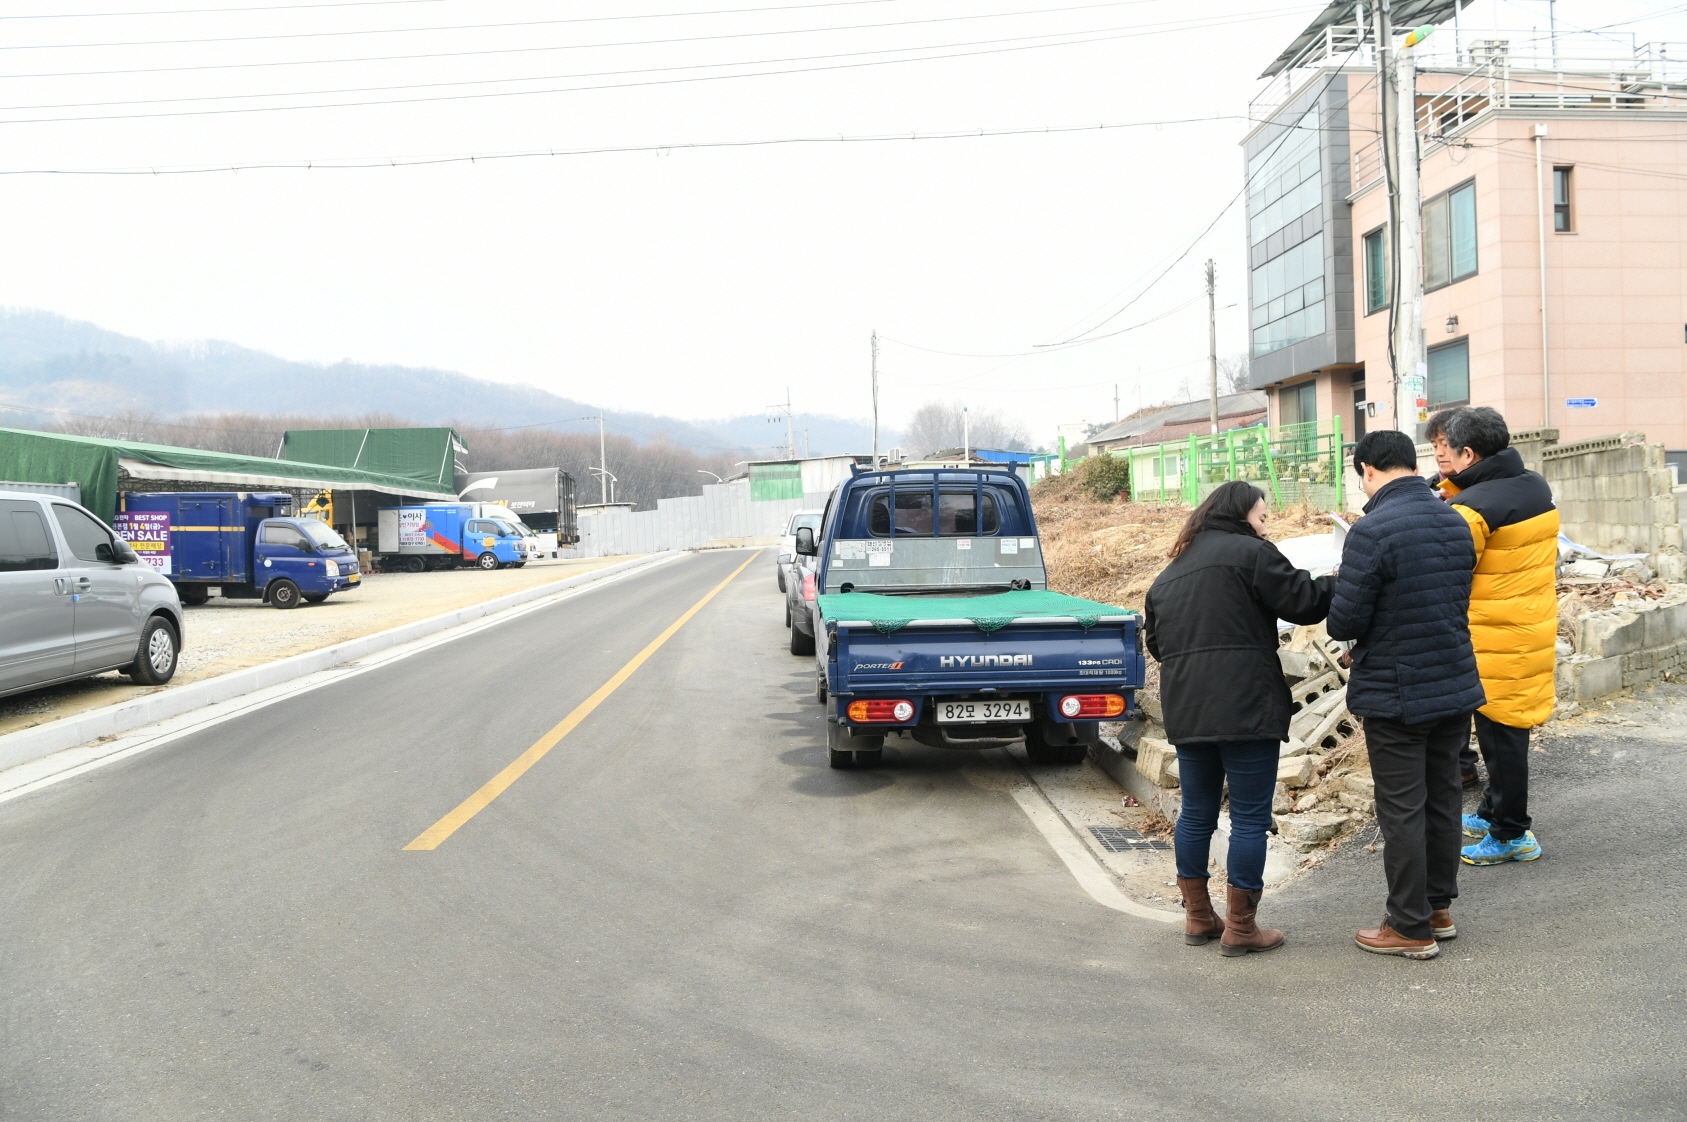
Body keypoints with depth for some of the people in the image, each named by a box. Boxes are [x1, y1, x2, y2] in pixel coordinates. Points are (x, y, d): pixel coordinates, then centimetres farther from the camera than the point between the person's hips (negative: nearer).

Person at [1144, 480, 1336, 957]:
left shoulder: (1169, 574, 19)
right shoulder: (1249, 552, -3)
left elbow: (1156, 641, 23)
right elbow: (1303, 601, -6)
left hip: (1185, 712, 7)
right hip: (1244, 708, -7)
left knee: (1197, 812, 15)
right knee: (1250, 815, 2)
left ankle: (1198, 917, 23)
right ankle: (1240, 928, 6)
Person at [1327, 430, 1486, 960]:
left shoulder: (1372, 531, -20)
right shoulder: (1457, 523, 5)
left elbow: (1344, 622, -19)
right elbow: (1458, 602, 13)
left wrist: (1341, 620, 3)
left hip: (1395, 693, -7)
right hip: (1456, 684, 7)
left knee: (1402, 809, 2)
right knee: (1443, 797, 18)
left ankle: (1411, 928, 12)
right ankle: (1439, 906, 30)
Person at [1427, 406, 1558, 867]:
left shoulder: (1470, 509, -20)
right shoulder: (1537, 487, 5)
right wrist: (1454, 486, 4)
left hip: (1494, 643, -8)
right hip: (1536, 633, 8)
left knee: (1499, 734, 3)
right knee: (1508, 730, 19)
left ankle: (1510, 834, 13)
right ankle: (1491, 814, 34)